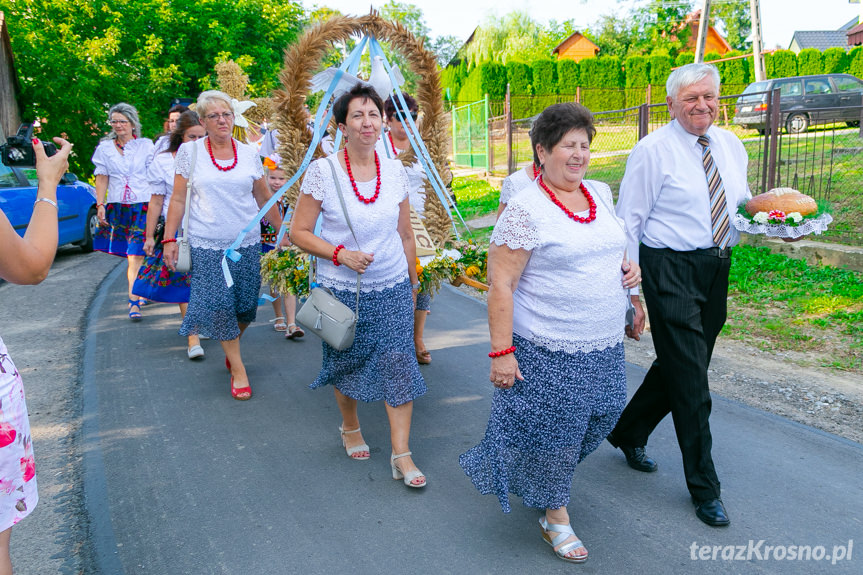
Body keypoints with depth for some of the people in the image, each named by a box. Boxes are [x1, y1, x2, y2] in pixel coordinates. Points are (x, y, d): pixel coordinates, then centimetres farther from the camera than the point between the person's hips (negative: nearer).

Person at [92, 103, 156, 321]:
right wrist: (100, 205, 1)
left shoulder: (145, 145, 5)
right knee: (129, 254, 7)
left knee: (136, 254, -12)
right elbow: (102, 179, 10)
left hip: (143, 205, -3)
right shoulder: (105, 148, 10)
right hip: (117, 206, 3)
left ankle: (134, 302, -13)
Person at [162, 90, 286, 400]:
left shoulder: (249, 153, 6)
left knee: (245, 304, 7)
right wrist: (169, 239, -3)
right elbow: (178, 198, 2)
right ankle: (238, 369, 9)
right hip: (207, 244, -2)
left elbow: (264, 198, 13)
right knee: (219, 305, -3)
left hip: (247, 242, 2)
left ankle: (231, 349, 35)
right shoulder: (190, 151, 1)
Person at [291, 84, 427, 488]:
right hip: (341, 290, -2)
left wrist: (413, 282, 15)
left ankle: (401, 455, 7)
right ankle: (350, 427, 42)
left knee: (398, 363, -3)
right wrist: (341, 254, -20)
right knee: (346, 362, 14)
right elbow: (299, 232, -7)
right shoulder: (323, 170, -9)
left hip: (392, 289, 2)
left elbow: (405, 234, 10)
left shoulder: (395, 171, 1)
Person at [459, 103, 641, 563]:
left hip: (605, 344, 7)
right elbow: (501, 284, -16)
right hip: (548, 351, -7)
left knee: (600, 417, 18)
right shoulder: (525, 209, -15)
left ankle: (549, 477, 46)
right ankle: (555, 515, 30)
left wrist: (626, 267, 3)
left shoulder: (601, 193, 7)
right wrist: (501, 351, -19)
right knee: (552, 430, 6)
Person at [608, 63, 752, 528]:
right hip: (672, 269, -7)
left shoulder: (730, 145, 10)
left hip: (717, 267, 7)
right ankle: (704, 488, 14)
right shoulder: (652, 150, -9)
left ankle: (628, 433, 40)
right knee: (690, 381, -2)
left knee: (678, 366, 16)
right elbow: (629, 221, -9)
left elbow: (742, 201, 22)